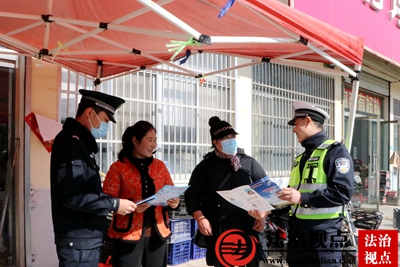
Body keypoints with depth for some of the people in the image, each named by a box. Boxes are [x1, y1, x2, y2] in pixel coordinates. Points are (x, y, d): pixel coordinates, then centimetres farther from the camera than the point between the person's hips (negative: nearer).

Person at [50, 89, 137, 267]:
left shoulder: (80, 143, 17)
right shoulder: (71, 141, -15)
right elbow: (73, 195, -24)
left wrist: (109, 203, 9)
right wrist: (114, 204, -17)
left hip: (86, 239, 10)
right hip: (79, 241, -10)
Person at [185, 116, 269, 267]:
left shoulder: (249, 163, 10)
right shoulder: (206, 166, 6)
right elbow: (192, 195, 2)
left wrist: (263, 216, -1)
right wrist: (200, 219, -11)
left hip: (248, 229, 1)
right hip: (218, 231, -1)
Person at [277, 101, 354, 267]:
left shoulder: (335, 151, -7)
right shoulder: (300, 158, 19)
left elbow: (343, 192, -19)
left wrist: (302, 198, -24)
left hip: (322, 235, -8)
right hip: (297, 235, 8)